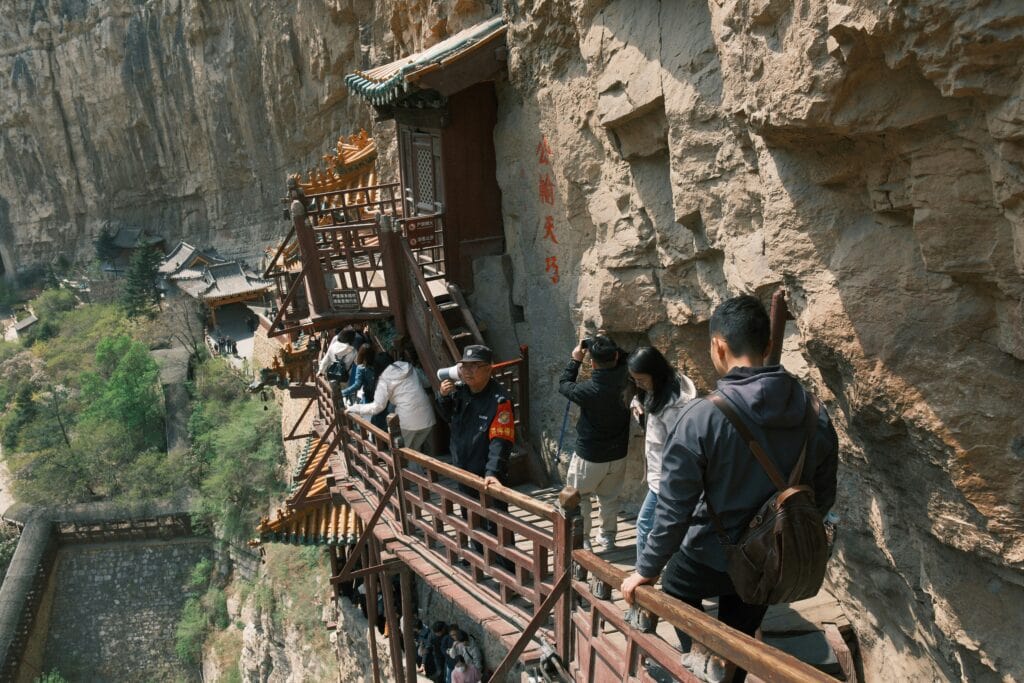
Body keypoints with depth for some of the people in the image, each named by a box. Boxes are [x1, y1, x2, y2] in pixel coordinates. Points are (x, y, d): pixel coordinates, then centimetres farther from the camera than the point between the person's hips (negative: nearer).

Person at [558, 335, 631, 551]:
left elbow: (563, 385, -4)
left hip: (590, 455, -5)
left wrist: (575, 360, 2)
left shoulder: (588, 390, -26)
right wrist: (607, 344, 3)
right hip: (618, 454, 5)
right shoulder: (620, 378, -14)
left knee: (578, 496, 14)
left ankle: (582, 540, 18)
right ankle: (608, 538, 31)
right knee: (610, 497, 21)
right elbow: (623, 359, 10)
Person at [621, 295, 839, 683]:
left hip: (711, 560, -4)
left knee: (674, 583, 28)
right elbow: (823, 498, 4)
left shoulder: (702, 416, -25)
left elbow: (675, 508, -20)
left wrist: (647, 569, -7)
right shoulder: (815, 416, -8)